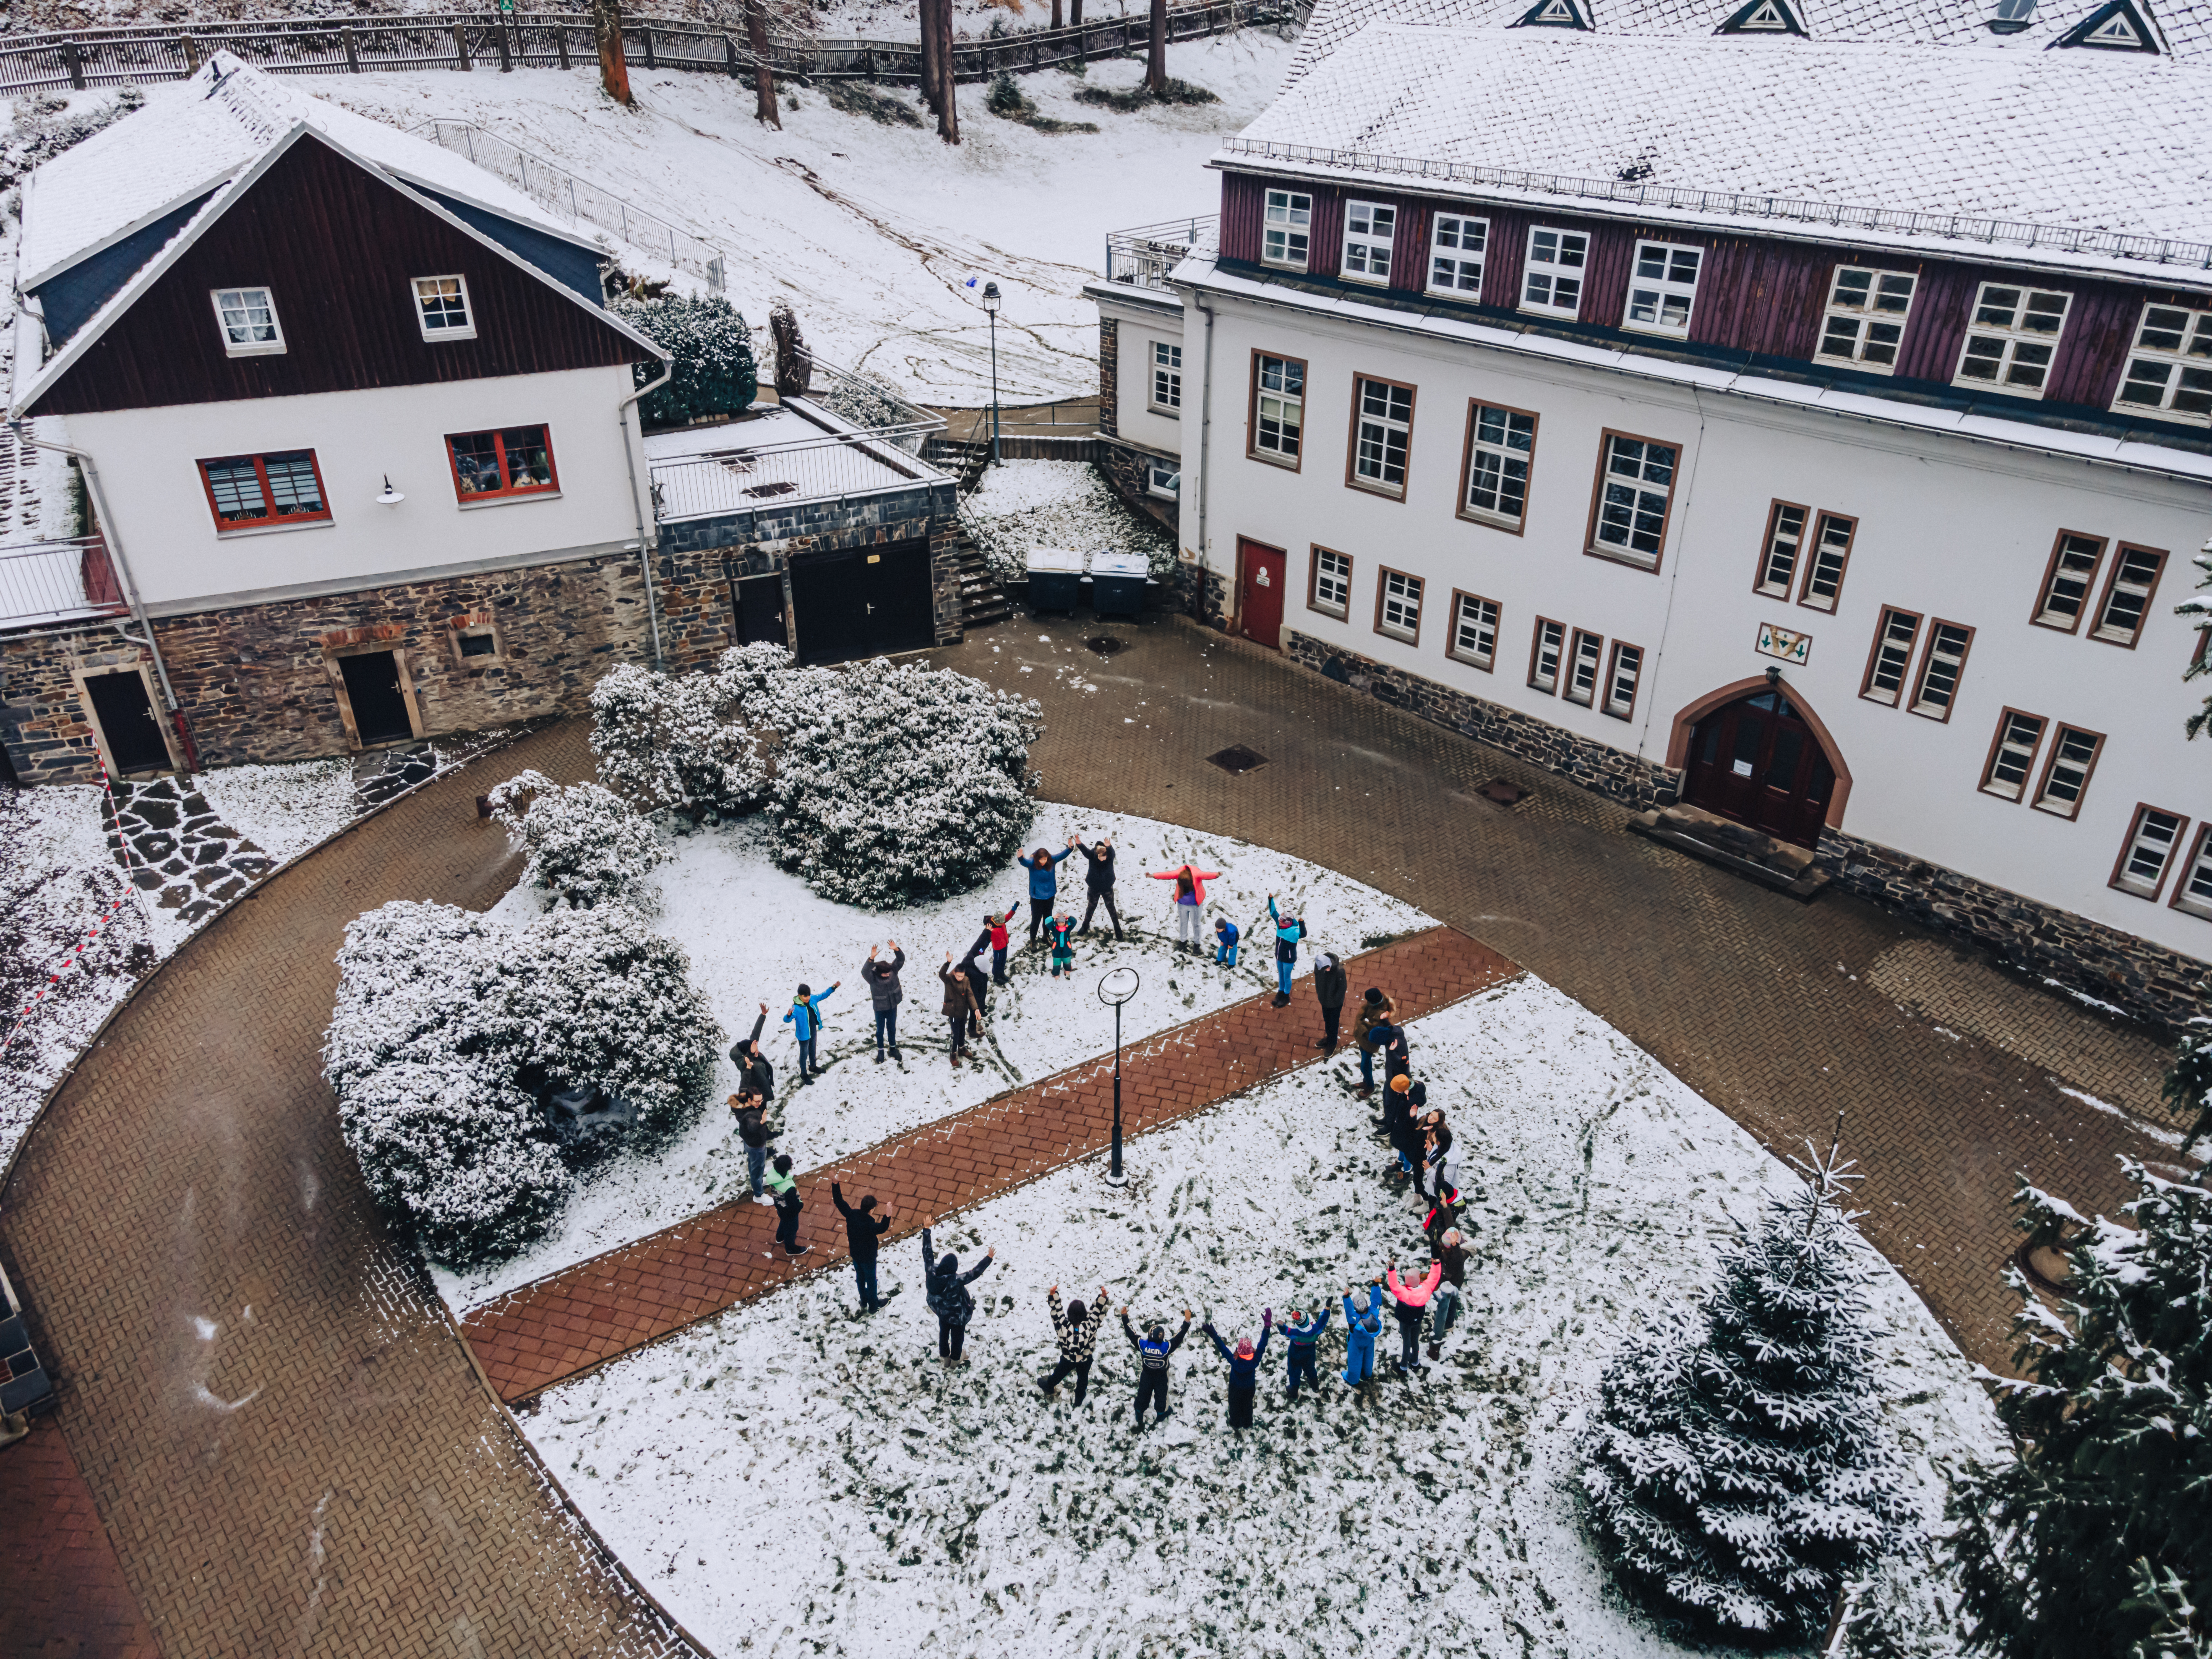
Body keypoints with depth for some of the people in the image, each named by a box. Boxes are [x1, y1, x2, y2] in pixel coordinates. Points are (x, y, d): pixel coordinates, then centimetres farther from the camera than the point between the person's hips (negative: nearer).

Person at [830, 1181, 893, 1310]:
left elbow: (839, 1201, -14)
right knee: (871, 1281, 17)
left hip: (855, 1255, 6)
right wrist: (887, 1216, -74)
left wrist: (835, 1184, -15)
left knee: (860, 1278, 27)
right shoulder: (869, 1223, -37)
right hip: (868, 1258, -6)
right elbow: (882, 1229, -58)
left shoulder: (851, 1215, -20)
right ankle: (873, 1305, 37)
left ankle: (864, 1302, 48)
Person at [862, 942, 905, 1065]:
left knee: (892, 1028, 20)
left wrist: (897, 950, -44)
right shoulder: (872, 977, -28)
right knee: (880, 1030, 14)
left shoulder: (893, 970, -16)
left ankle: (893, 1048, 40)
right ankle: (880, 1051, 34)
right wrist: (872, 958, -62)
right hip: (880, 1009, -3)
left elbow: (901, 960, -23)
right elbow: (865, 971, -48)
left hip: (893, 1006, 3)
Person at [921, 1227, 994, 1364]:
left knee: (943, 1334, 29)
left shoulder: (932, 1273, -30)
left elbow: (927, 1253, -23)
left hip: (942, 1313, 4)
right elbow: (975, 1273, -43)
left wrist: (926, 1230, -19)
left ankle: (945, 1357, 49)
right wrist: (989, 1258, -42)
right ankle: (955, 1360, 44)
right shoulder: (957, 1281, -42)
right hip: (958, 1316, -4)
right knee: (957, 1337, 23)